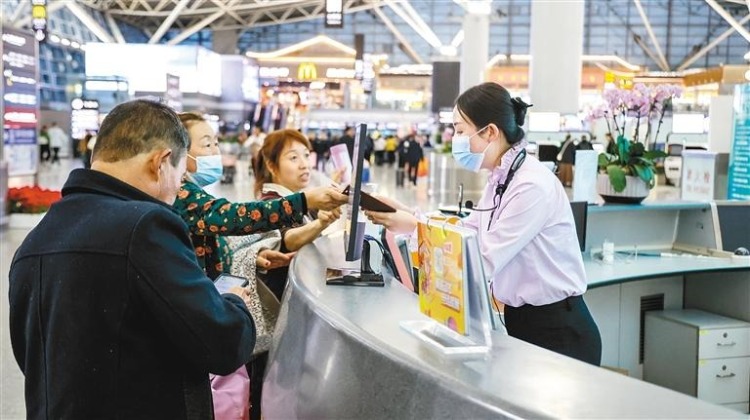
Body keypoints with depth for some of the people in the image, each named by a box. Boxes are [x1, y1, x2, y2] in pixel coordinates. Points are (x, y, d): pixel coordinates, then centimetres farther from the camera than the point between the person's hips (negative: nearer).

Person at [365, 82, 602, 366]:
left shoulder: (533, 185, -22)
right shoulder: (500, 180, 7)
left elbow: (485, 259, -24)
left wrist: (415, 228, -21)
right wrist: (407, 216, -5)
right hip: (519, 322, 9)